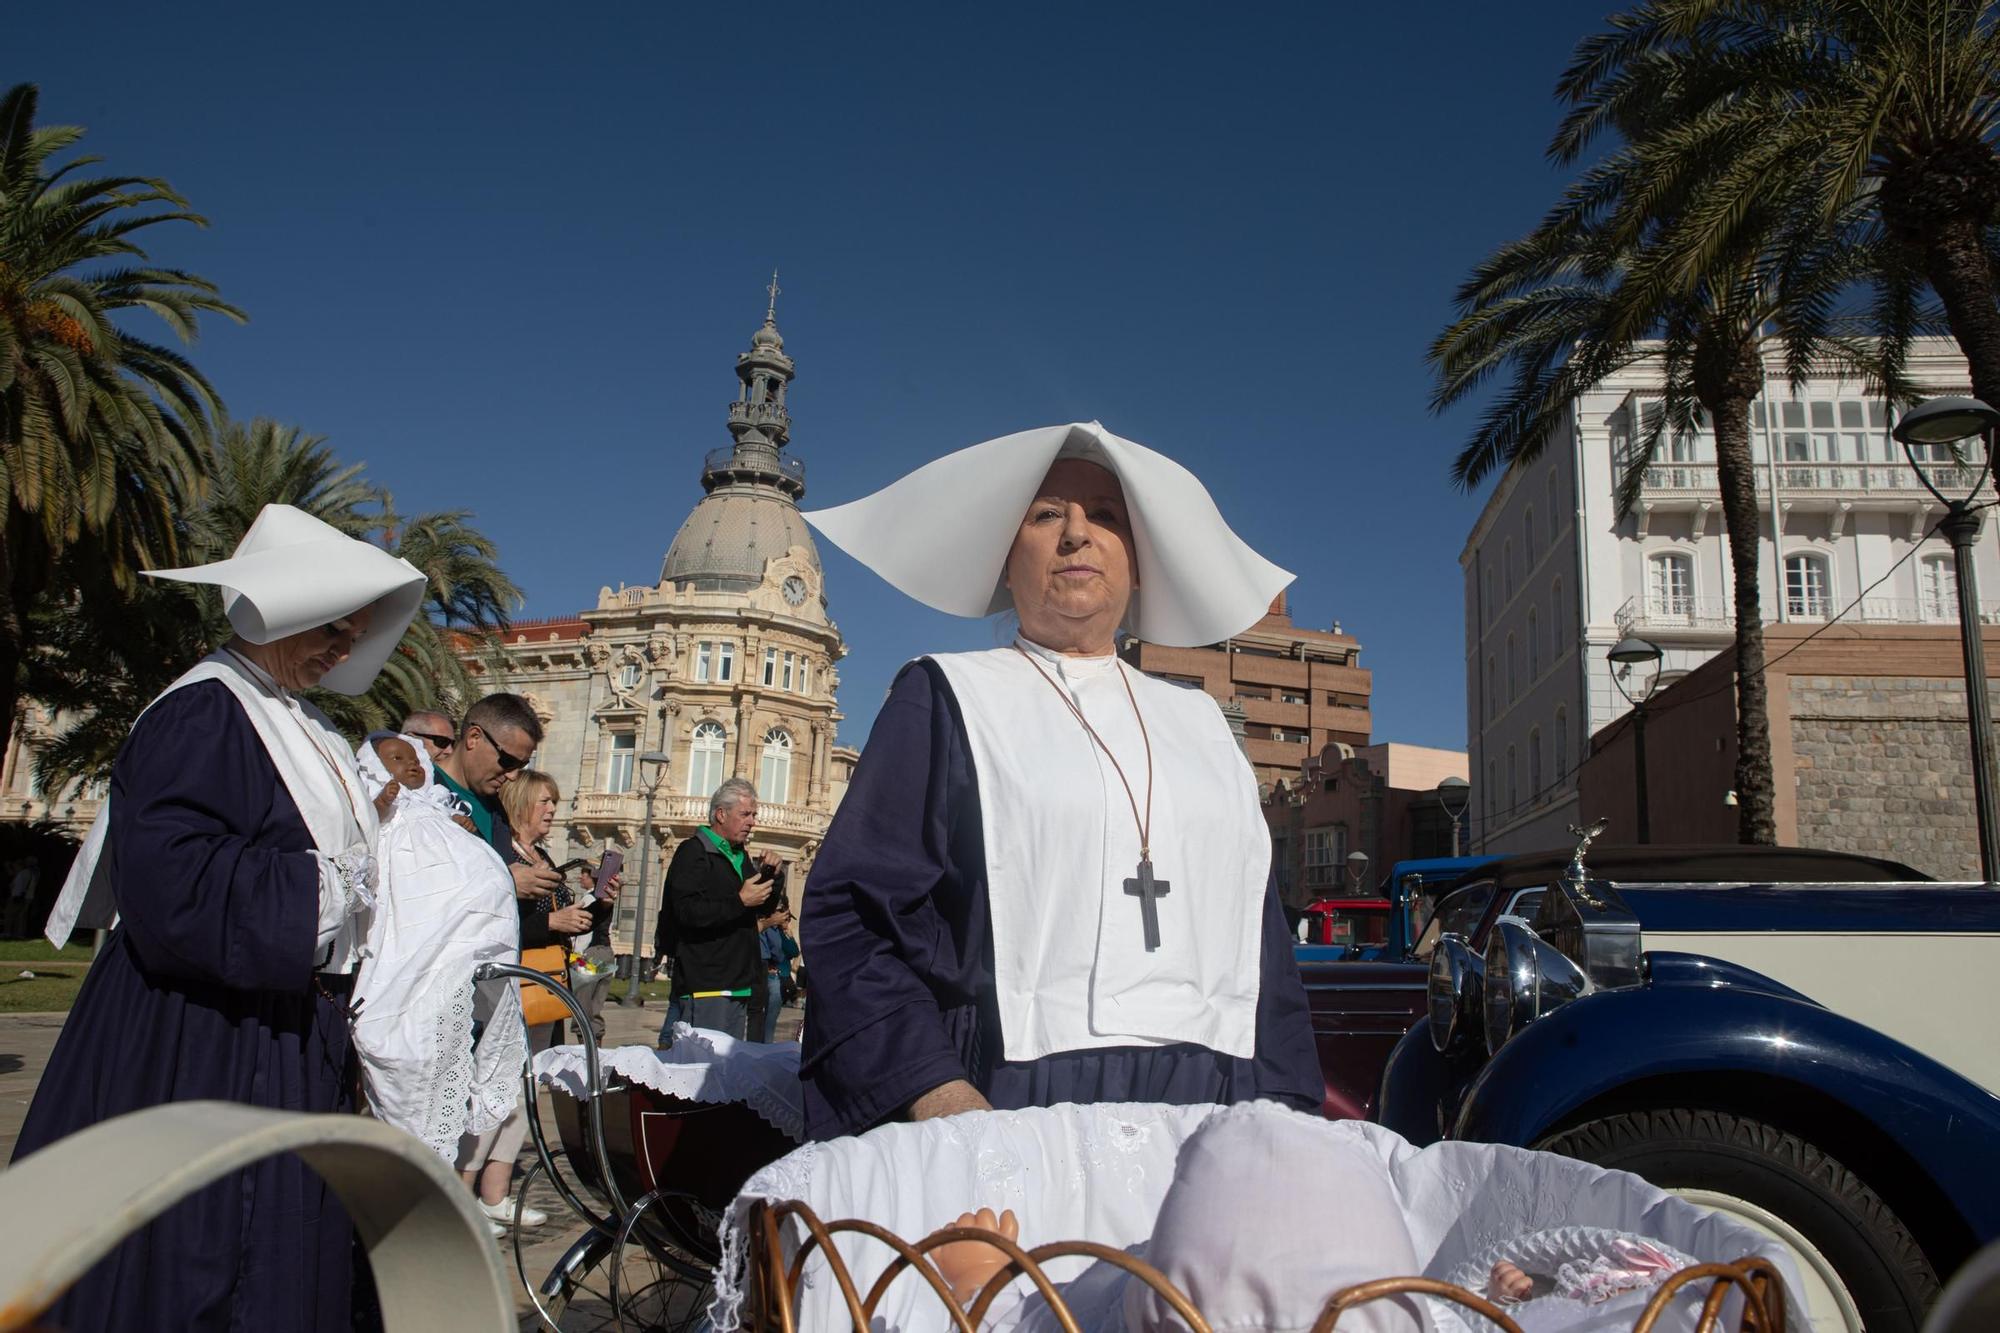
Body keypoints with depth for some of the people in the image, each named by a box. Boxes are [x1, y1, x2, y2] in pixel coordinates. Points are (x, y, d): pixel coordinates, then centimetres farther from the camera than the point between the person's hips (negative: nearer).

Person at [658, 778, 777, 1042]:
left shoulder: (740, 857, 20)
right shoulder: (694, 852, -7)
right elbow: (687, 911, -21)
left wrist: (770, 876, 9)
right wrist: (740, 901, -22)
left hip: (738, 986, 9)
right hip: (704, 988, -9)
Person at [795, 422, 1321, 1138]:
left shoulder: (1198, 721, 20)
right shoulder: (947, 697, 7)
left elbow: (1257, 927, 17)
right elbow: (850, 911, -2)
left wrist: (1285, 1102, 4)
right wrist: (933, 1091, -15)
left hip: (1212, 1103, 4)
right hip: (1010, 1104, -3)